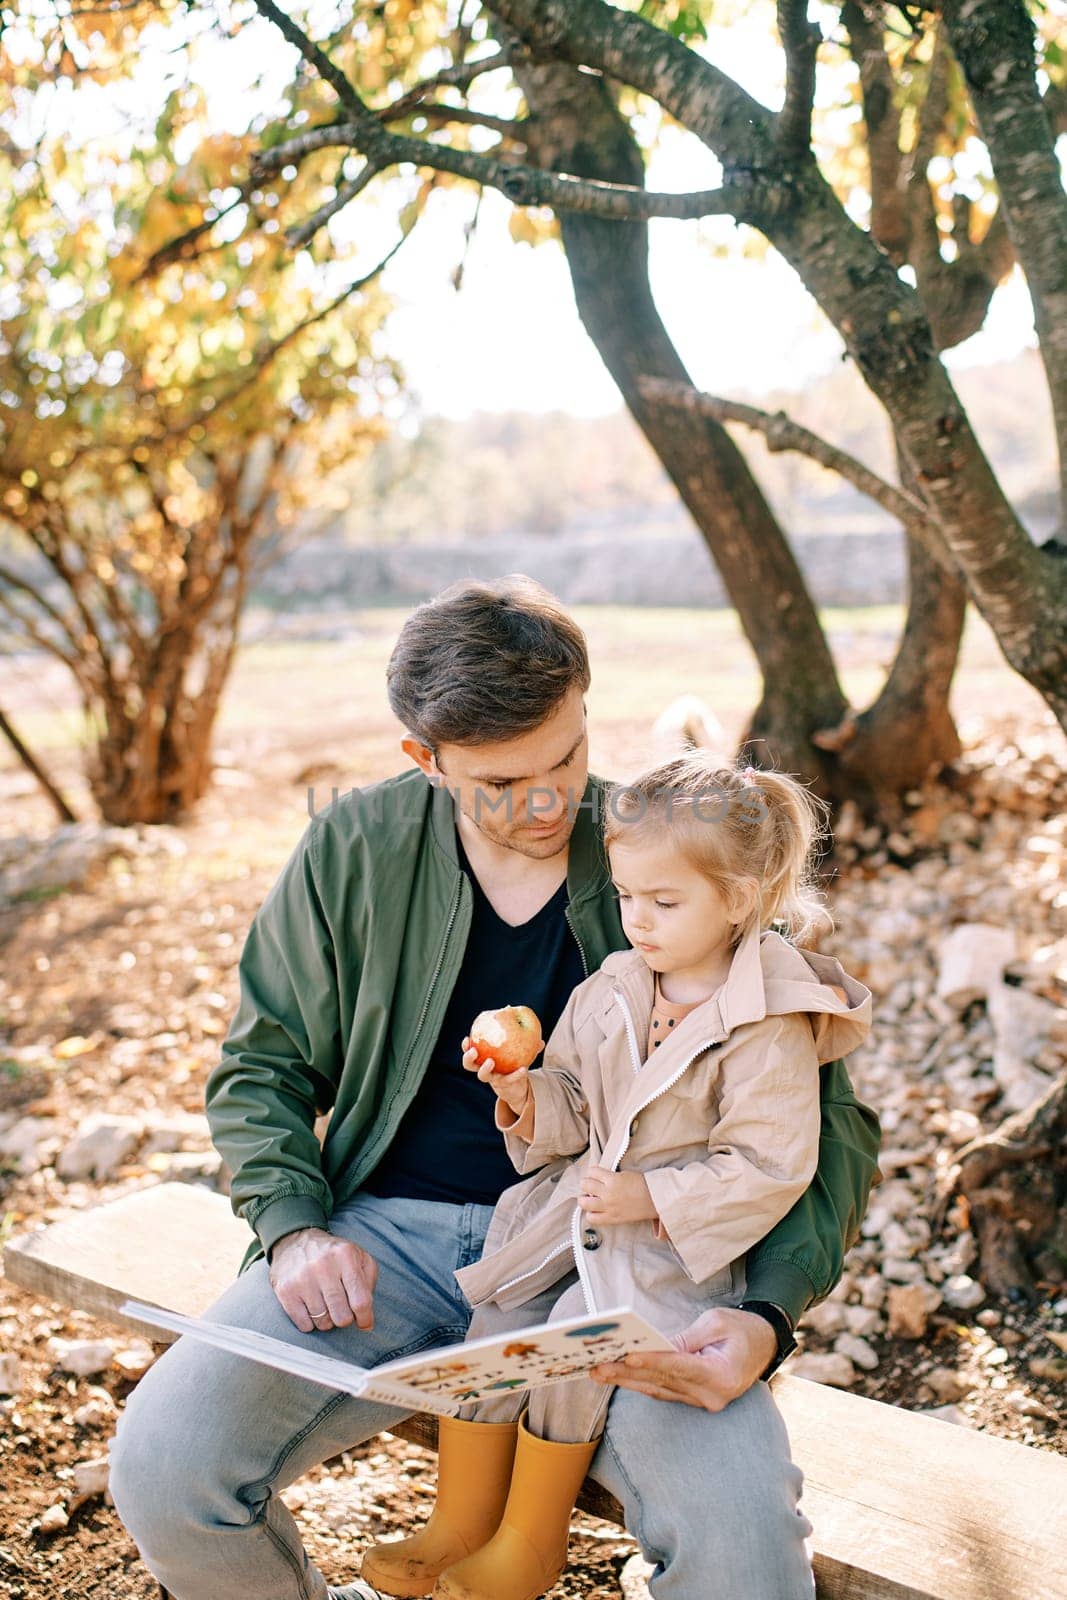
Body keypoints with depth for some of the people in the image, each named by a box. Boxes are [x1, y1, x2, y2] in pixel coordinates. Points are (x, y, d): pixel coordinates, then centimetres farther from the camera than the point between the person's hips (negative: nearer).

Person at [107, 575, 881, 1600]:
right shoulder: (354, 848, -2)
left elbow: (827, 1121, -2)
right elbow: (261, 1063, 11)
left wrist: (768, 1317, -19)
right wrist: (295, 1227, -8)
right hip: (385, 1234, 2)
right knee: (161, 1472, -18)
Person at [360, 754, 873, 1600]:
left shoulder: (771, 1029, -17)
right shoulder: (612, 986, 2)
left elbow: (769, 1168, -17)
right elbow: (575, 1103, 9)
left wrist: (650, 1199, -21)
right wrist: (528, 1095, -14)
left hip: (678, 1242, -6)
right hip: (580, 1199, 6)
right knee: (495, 1321, -7)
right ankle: (458, 1529, 11)